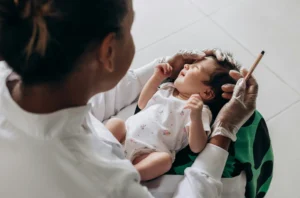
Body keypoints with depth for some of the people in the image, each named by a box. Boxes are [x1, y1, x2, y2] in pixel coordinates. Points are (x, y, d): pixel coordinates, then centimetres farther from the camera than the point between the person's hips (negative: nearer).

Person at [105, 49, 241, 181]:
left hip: (147, 153, -6)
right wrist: (157, 77, 22)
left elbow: (197, 147, -16)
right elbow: (142, 104, 30)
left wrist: (196, 117, -32)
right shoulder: (168, 89, 20)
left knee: (165, 159, -35)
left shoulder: (201, 111, -4)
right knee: (116, 123, -19)